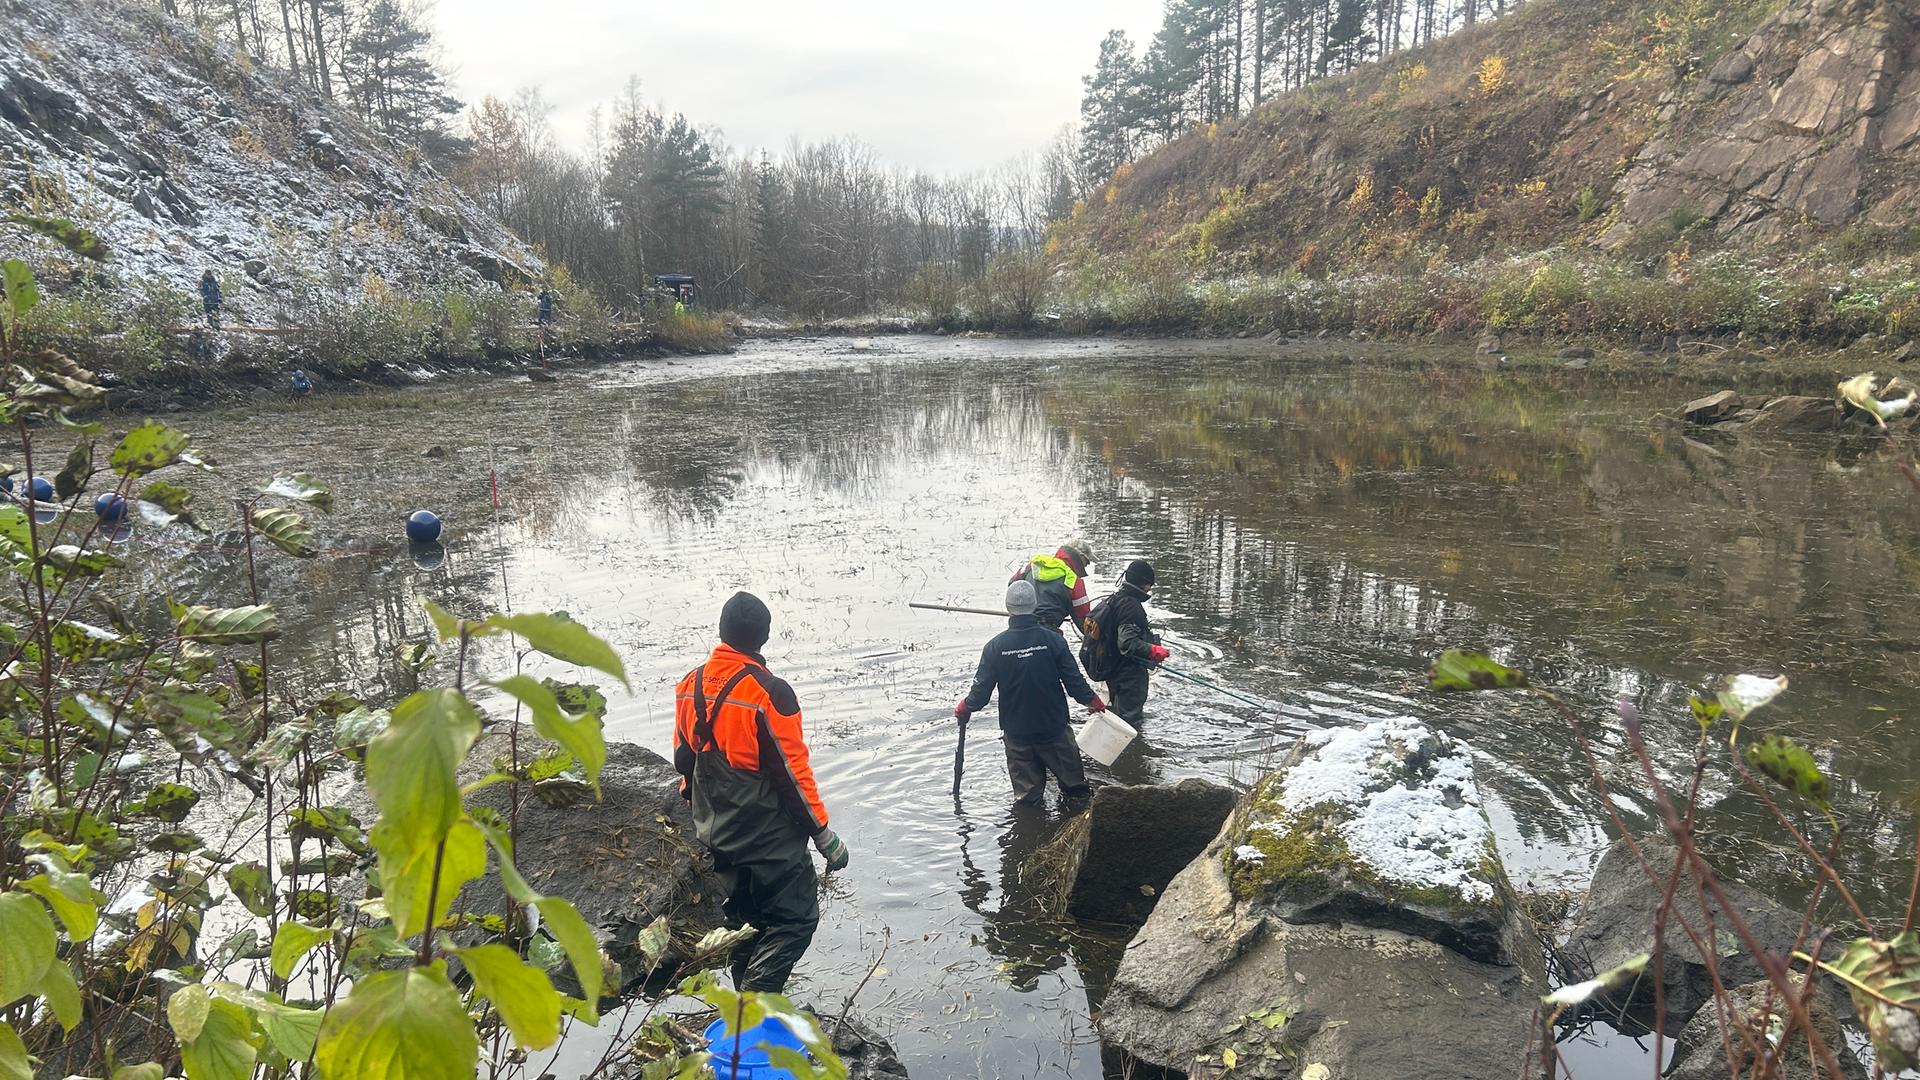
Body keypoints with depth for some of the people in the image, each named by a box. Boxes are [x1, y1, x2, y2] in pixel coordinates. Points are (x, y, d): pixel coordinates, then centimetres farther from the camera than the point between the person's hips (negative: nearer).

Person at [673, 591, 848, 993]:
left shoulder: (691, 685, 0)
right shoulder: (769, 693, -22)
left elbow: (683, 759, 10)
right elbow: (793, 772, -19)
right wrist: (824, 835, -10)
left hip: (716, 835, 7)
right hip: (770, 837, -7)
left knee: (742, 920, 20)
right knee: (796, 918, 3)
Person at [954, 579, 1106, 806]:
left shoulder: (995, 646, -13)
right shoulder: (1052, 639, -14)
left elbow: (982, 689, -8)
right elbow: (1074, 680, -8)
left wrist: (965, 708, 14)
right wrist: (1093, 701, 12)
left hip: (1016, 733, 1)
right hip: (1054, 728, 0)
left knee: (1026, 796, 14)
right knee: (1075, 786, 19)